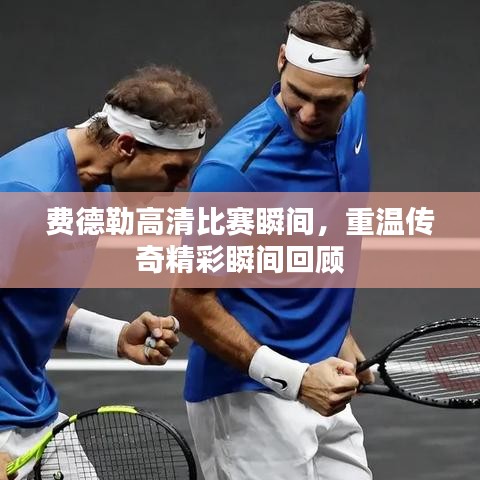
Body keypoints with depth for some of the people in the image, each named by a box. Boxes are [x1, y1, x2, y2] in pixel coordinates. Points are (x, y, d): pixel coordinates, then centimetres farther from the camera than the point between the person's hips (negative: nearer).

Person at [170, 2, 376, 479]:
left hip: (320, 391, 8)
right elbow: (190, 302, -18)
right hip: (245, 400, -8)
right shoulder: (234, 169, -23)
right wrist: (294, 378, -24)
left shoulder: (353, 117, 1)